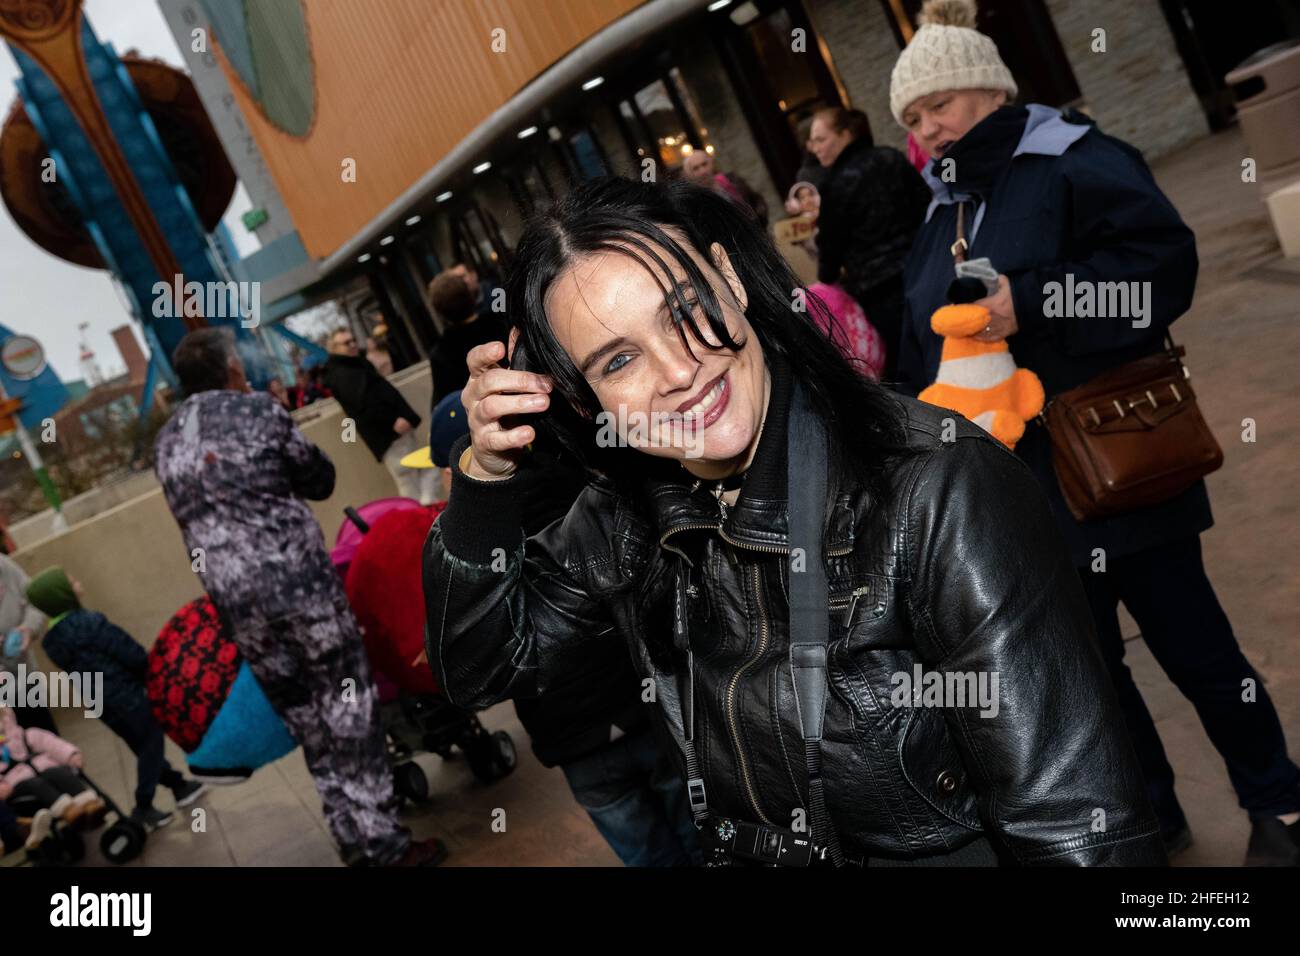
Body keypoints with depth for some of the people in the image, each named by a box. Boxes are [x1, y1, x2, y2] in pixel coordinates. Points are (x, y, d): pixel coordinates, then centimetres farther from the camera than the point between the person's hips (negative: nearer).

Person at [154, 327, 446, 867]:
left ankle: (359, 843, 18)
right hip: (298, 581, -5)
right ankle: (383, 843, 6)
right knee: (348, 711, 2)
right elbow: (320, 480, 7)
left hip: (235, 603, 5)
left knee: (309, 725, 12)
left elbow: (194, 519, 19)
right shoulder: (257, 410, -1)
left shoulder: (166, 446, 14)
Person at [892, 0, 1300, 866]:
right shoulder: (940, 216, 11)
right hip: (1023, 494, 6)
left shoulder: (1074, 160, -8)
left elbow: (1164, 263, -22)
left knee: (1191, 644, 9)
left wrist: (1032, 300, -30)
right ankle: (1152, 816, 37)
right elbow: (923, 355, 15)